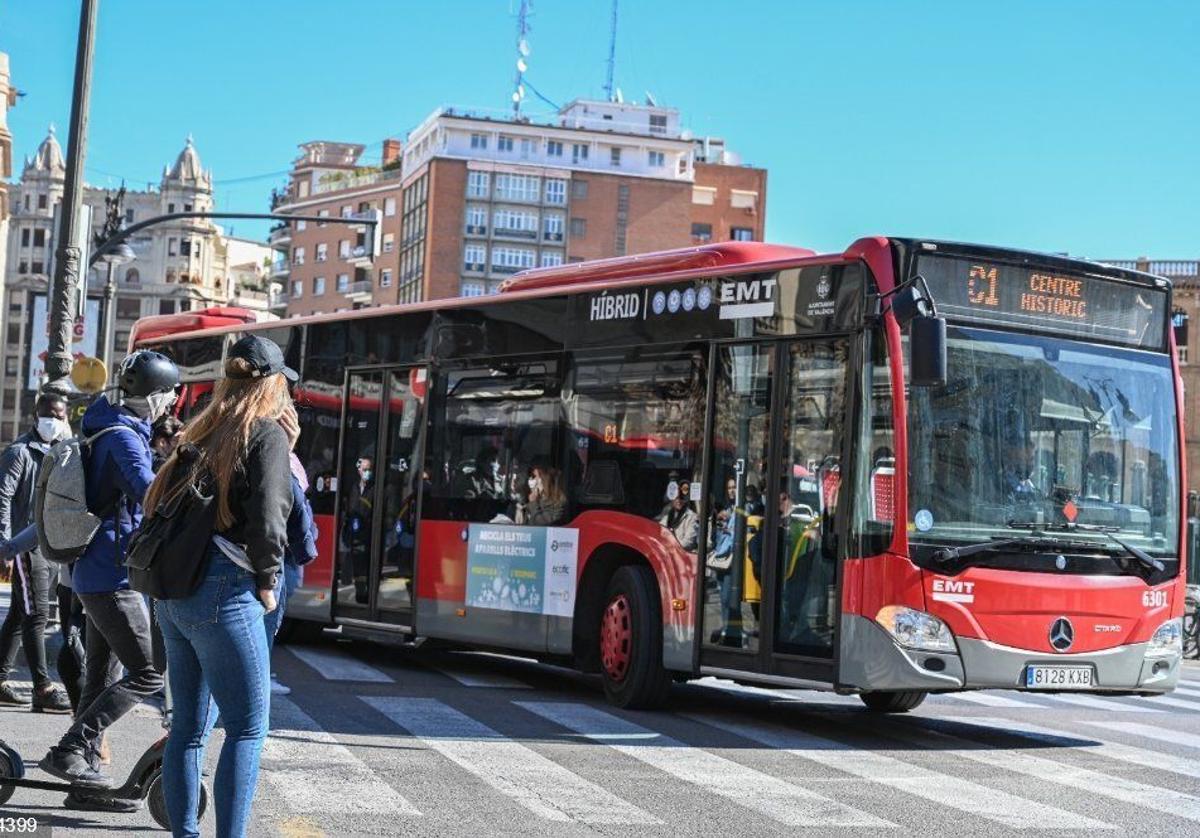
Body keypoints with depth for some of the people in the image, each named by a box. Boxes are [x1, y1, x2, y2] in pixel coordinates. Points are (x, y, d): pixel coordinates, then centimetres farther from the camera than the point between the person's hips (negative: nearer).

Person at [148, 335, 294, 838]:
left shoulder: (201, 435, 16)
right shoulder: (267, 434, -5)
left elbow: (158, 501, 15)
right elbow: (267, 520, -15)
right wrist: (267, 583, -2)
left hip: (172, 594, 7)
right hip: (224, 594, -7)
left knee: (188, 726, 13)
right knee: (247, 728, -2)